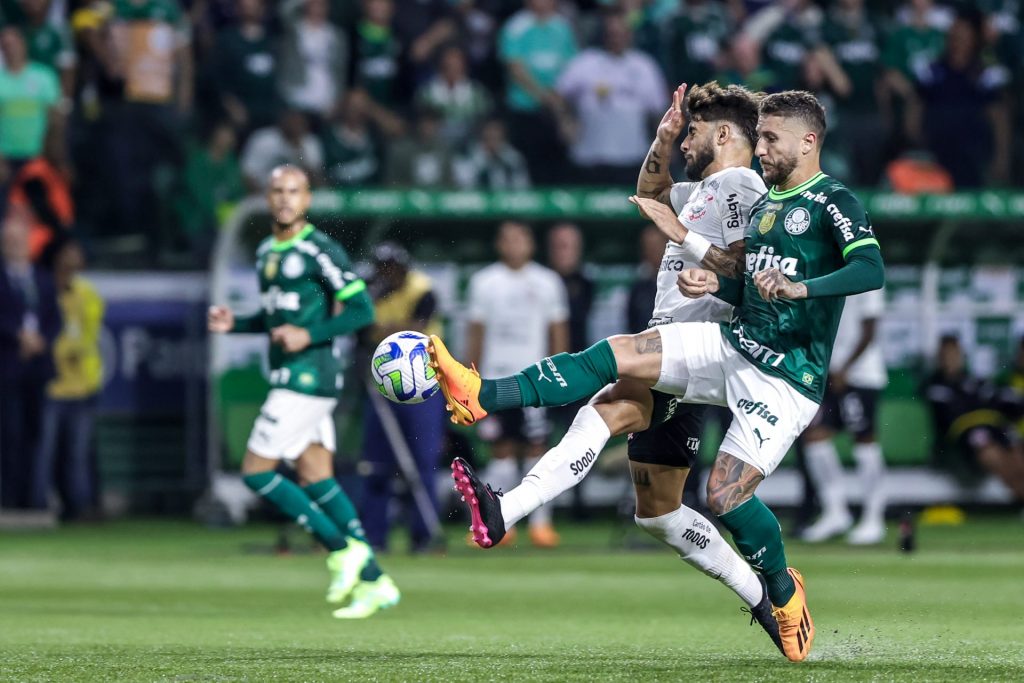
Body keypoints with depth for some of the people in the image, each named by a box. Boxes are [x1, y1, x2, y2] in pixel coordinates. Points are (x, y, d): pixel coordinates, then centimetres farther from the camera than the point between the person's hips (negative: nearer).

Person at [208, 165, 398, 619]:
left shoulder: (321, 252, -11)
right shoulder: (267, 252, 15)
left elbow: (362, 311, -13)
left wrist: (309, 336, -21)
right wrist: (234, 324, 10)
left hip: (309, 377, -9)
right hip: (290, 378, 9)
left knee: (255, 471, -9)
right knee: (315, 479, 6)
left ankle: (343, 550, -4)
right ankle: (374, 581, 8)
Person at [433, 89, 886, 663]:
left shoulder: (833, 203, -9)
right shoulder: (765, 205, 16)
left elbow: (871, 270, -26)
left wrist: (798, 287, -36)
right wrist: (715, 281, 5)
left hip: (787, 379, -8)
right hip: (734, 345, 8)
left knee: (727, 494, -15)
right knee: (614, 355, -9)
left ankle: (785, 591, 12)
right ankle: (483, 396, -15)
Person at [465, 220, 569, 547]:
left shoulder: (547, 282, 6)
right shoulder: (484, 282, 6)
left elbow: (558, 332, 9)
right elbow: (476, 332, 9)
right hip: (495, 377, 1)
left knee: (536, 448, -3)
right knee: (502, 450, 2)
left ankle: (540, 523, 1)